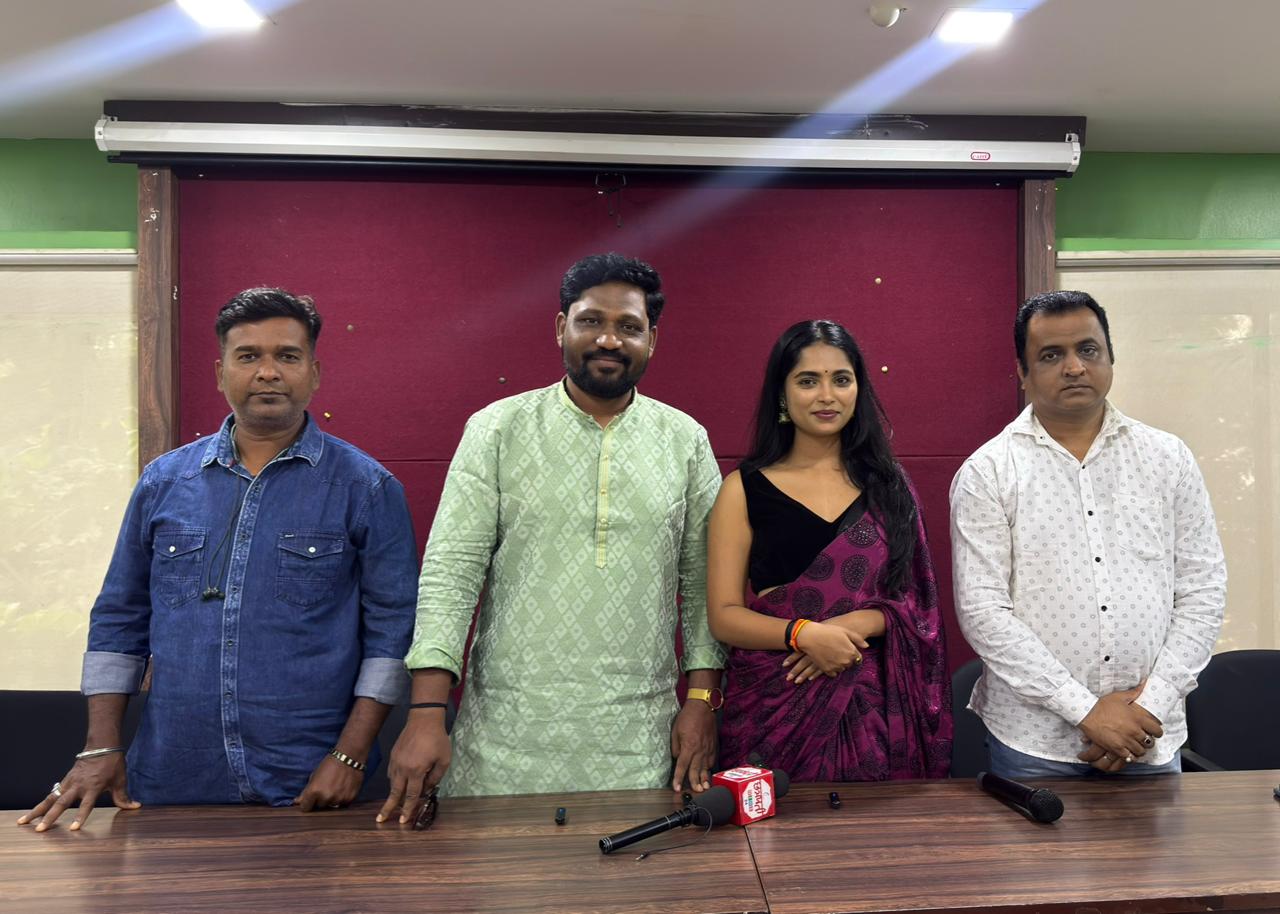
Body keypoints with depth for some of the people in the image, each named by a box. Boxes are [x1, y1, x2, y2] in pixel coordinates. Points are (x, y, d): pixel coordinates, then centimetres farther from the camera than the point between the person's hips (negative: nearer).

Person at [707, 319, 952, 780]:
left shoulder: (888, 484, 7)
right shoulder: (745, 489, 0)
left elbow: (916, 601, 6)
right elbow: (723, 616, -4)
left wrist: (854, 624, -13)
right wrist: (804, 633, -20)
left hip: (874, 703, 2)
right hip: (775, 703, -2)